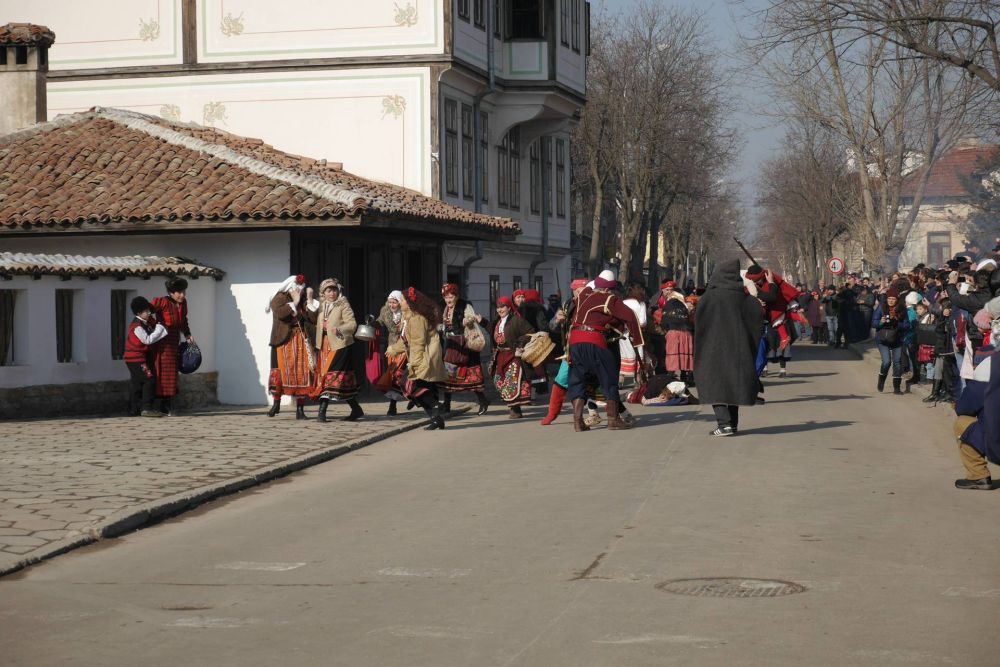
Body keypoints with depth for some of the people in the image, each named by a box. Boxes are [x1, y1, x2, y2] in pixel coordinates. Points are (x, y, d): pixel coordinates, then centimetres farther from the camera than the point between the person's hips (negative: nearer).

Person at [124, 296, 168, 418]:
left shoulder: (147, 321, 8)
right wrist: (159, 329, -17)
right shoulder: (137, 327, -20)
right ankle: (146, 408, -18)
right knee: (149, 380, -14)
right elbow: (148, 340, -22)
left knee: (136, 383, 12)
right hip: (136, 359, -10)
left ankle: (133, 410, 18)